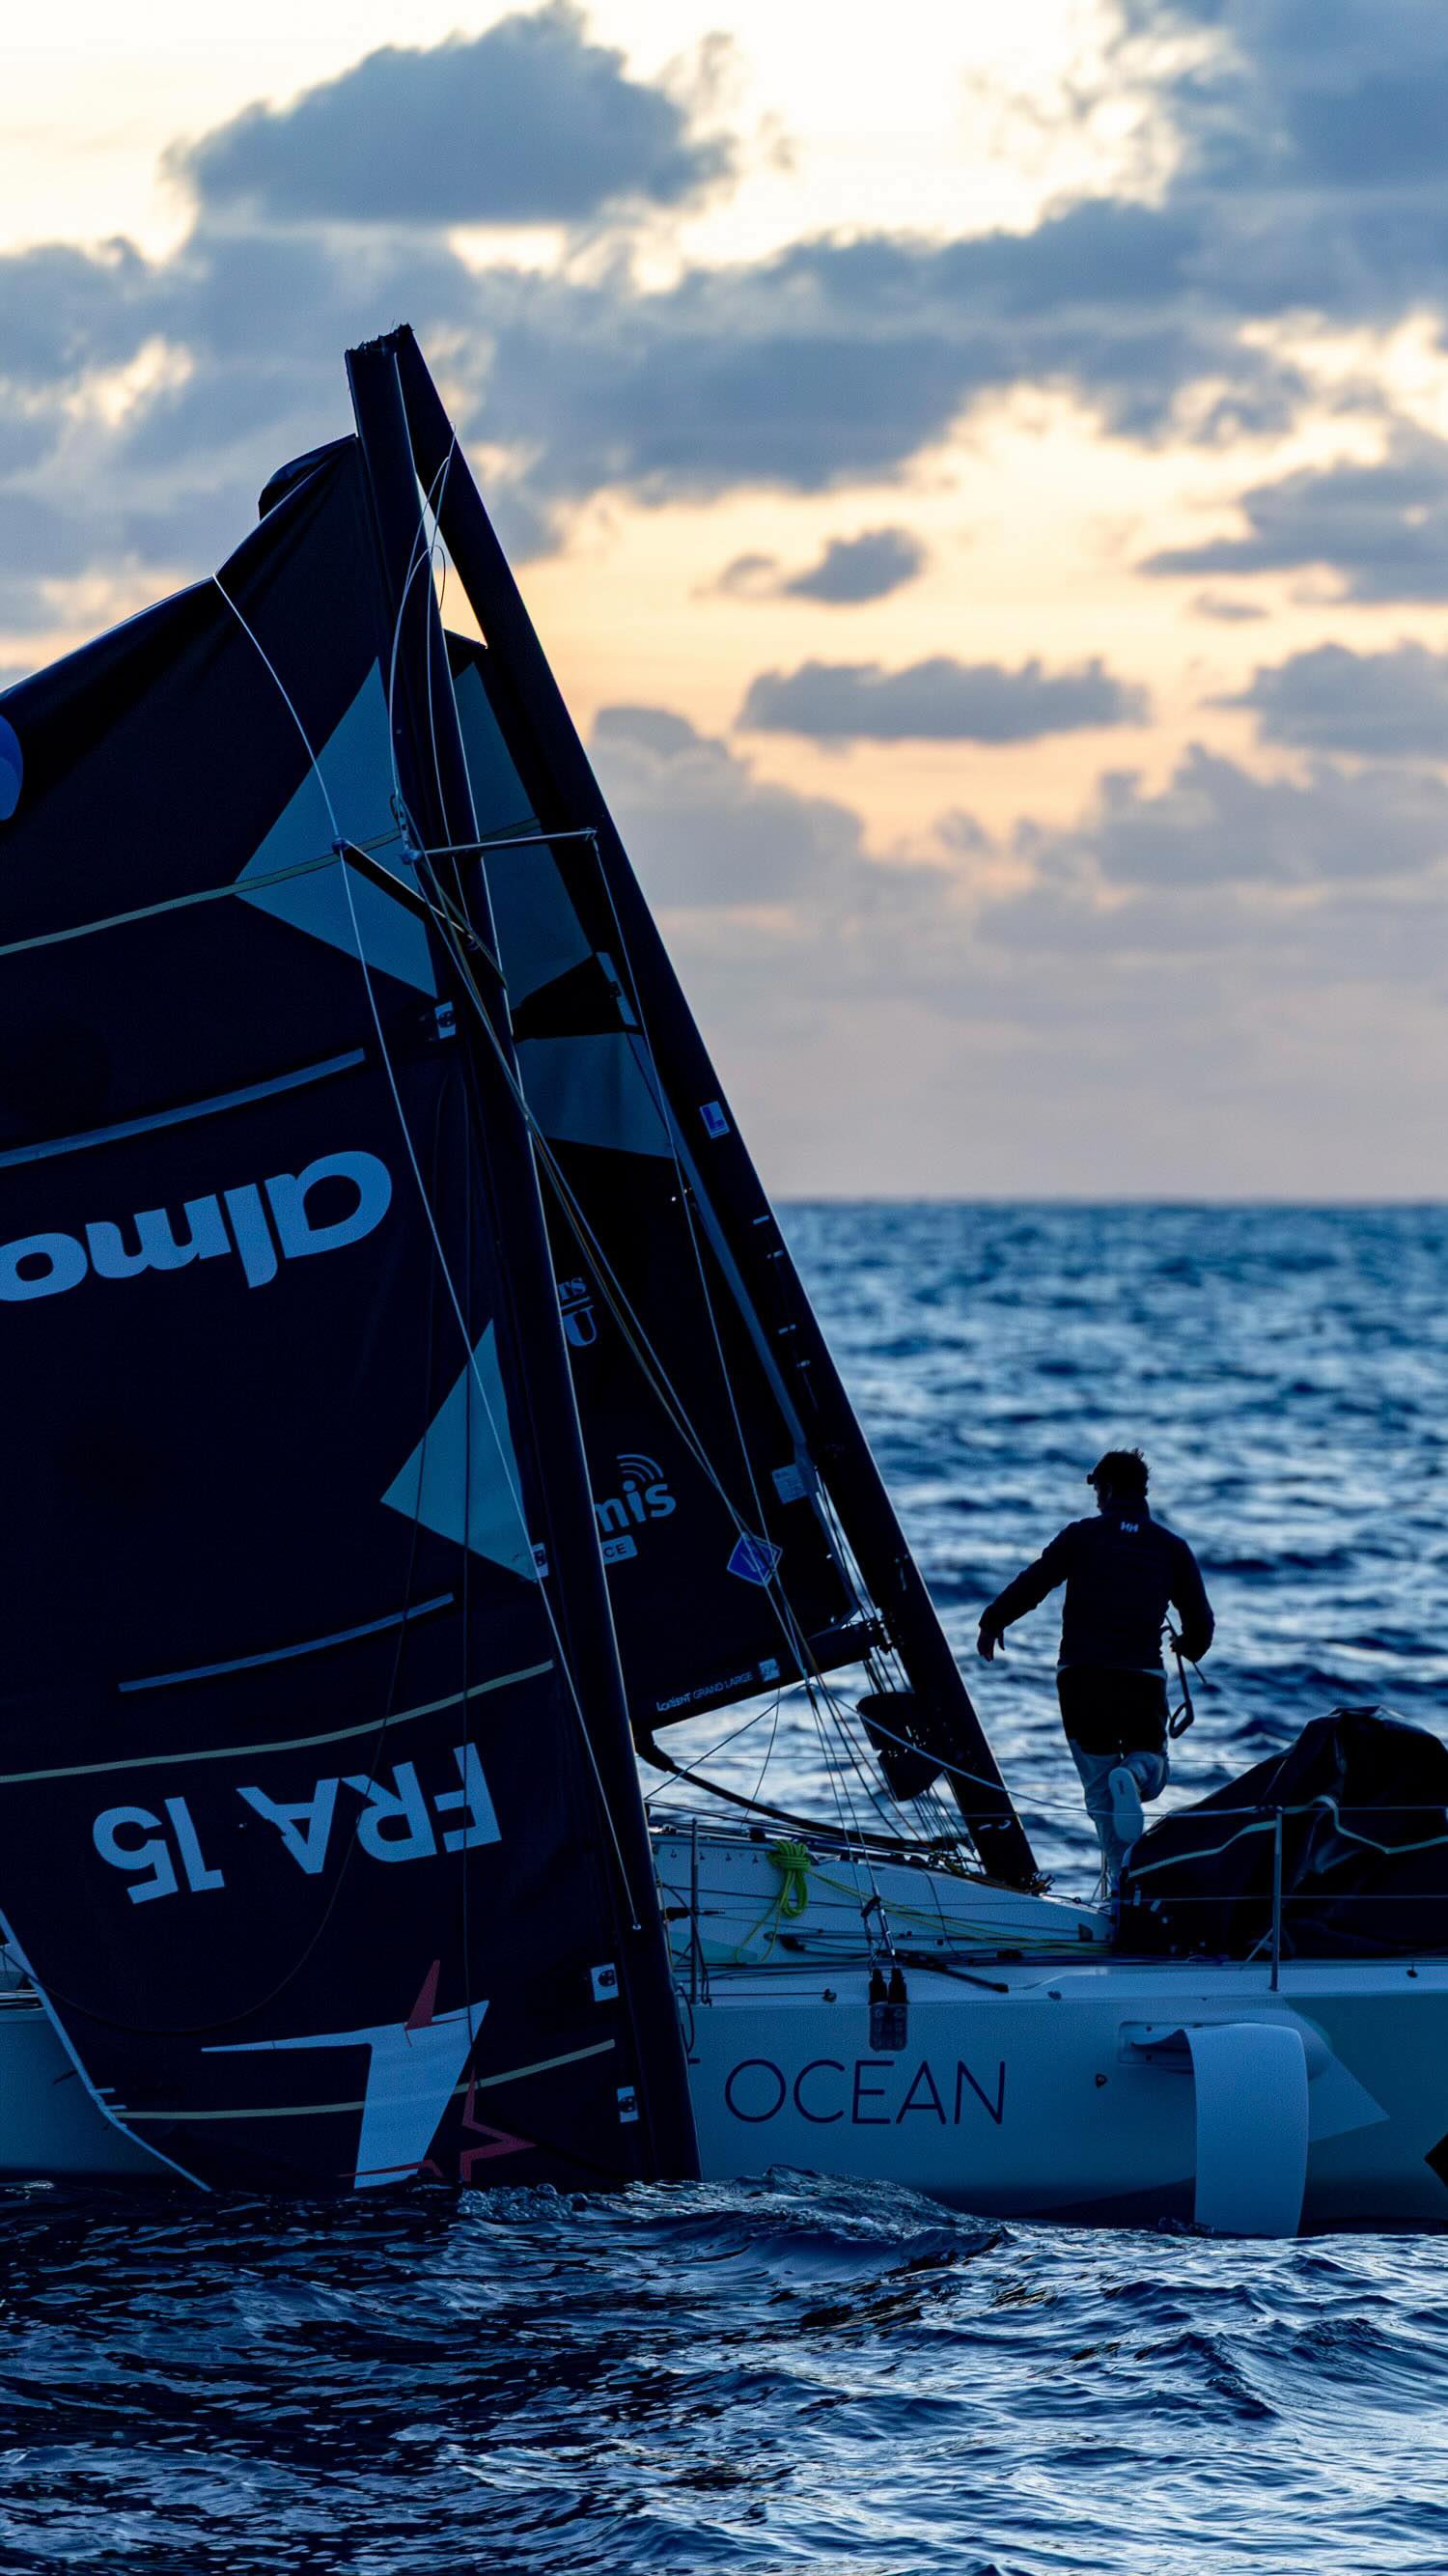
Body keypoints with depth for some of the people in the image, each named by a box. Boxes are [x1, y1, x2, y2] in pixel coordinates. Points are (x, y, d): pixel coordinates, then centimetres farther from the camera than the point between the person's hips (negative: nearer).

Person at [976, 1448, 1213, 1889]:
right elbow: (1200, 1620, 11)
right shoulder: (1171, 1546, 7)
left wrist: (992, 1623, 17)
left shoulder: (1081, 1536, 1)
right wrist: (1191, 1647, 35)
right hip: (1143, 1678, 1)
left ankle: (1122, 1882, -6)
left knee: (1098, 1784, 9)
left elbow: (1030, 1585, -1)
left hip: (1081, 1676, -1)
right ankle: (1133, 1774, -22)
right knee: (1151, 1773, 17)